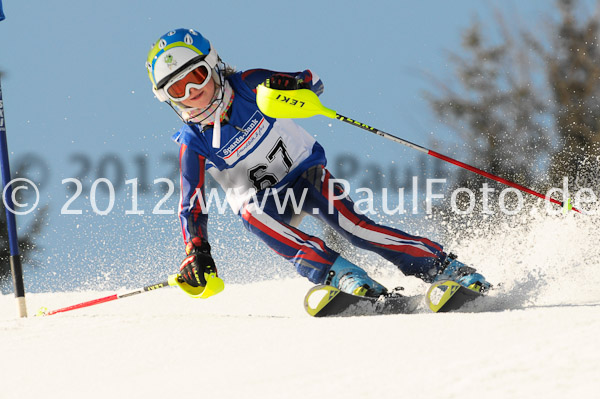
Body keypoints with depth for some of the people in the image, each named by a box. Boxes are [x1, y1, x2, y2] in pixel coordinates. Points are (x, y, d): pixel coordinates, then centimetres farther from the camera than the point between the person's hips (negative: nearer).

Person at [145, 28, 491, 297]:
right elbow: (191, 207, -11)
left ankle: (446, 267, -24)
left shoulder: (248, 86, -13)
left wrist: (291, 87, -28)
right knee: (251, 211, -35)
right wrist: (197, 252, -28)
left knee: (351, 224, -27)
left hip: (306, 171, -1)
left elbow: (312, 82, -4)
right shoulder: (193, 144, -12)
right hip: (266, 199, 1)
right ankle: (339, 272, -42)